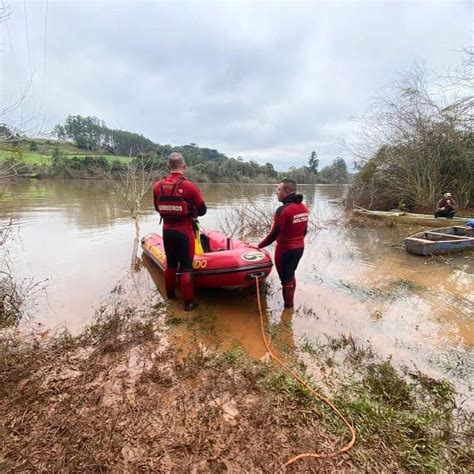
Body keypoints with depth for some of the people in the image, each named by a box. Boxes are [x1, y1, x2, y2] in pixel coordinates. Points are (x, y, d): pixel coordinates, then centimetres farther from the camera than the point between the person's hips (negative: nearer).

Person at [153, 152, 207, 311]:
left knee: (171, 264, 21)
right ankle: (188, 302, 12)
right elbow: (202, 210, -7)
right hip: (184, 231, -5)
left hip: (167, 230, 5)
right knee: (186, 267, 4)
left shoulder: (158, 186, -3)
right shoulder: (190, 186, -16)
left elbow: (158, 208, 10)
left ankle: (170, 294, 37)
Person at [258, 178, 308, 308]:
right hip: (299, 248, 8)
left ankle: (288, 307, 20)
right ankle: (290, 303, 40)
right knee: (291, 275, 24)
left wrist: (260, 246, -9)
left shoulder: (283, 210, -24)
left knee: (286, 280, 7)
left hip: (285, 250, -8)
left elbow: (274, 234, -22)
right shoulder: (303, 208, 1)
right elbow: (305, 230, 10)